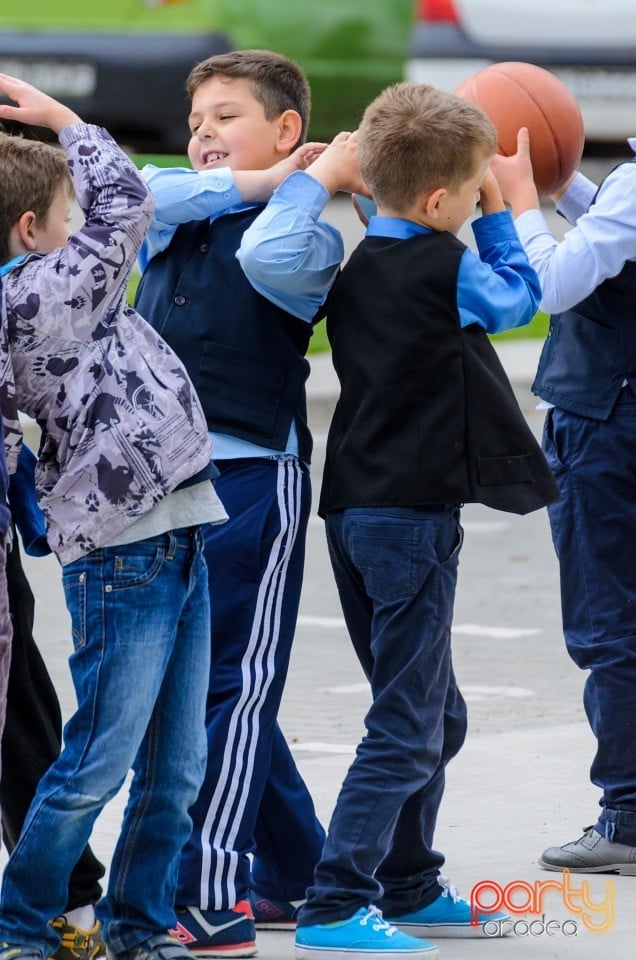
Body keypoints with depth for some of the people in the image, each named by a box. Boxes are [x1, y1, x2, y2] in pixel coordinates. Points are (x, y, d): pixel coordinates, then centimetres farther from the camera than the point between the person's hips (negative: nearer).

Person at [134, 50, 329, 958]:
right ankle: (296, 876, 24)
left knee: (233, 688, -7)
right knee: (190, 683, 13)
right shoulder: (176, 217, 14)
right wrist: (254, 183, -9)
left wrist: (293, 186, -15)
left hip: (252, 477, -7)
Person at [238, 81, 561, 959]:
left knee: (434, 715, 20)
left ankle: (409, 887, 27)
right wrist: (498, 214, 18)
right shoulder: (447, 267, -11)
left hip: (356, 512, 8)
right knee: (406, 729, -7)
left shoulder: (357, 271, 6)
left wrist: (319, 176, 12)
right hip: (413, 515, -8)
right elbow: (519, 295, 6)